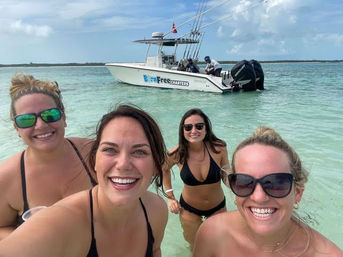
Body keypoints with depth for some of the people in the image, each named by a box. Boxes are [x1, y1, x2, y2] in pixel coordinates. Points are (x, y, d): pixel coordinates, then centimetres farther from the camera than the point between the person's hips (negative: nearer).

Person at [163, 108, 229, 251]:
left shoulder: (218, 148, -24)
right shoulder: (177, 154, -22)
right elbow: (164, 169, 1)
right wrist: (170, 197, -4)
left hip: (217, 207, 1)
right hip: (189, 209, 0)